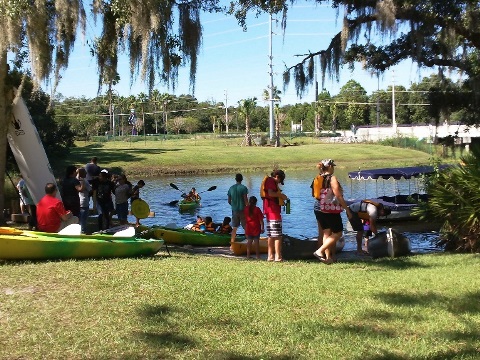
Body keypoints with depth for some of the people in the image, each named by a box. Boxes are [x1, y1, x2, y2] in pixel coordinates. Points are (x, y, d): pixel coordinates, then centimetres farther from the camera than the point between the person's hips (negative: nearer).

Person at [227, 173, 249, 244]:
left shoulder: (231, 188, 5)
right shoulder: (243, 188, -9)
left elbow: (229, 201, 8)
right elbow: (245, 200, -14)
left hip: (234, 210, 4)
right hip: (242, 210, -4)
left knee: (234, 228, 9)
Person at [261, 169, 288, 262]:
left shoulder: (269, 181, 23)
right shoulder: (271, 181, -8)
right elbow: (270, 193, -23)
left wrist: (281, 198, 13)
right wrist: (281, 195, -11)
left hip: (269, 211, 11)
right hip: (273, 210, -11)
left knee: (270, 235, 11)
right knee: (277, 235, -9)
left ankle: (270, 256, 14)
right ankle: (278, 256, -11)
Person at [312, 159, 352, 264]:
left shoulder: (317, 179, 9)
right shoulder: (332, 178, -12)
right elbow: (338, 196, -14)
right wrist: (347, 209, -9)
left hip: (318, 209, 8)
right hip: (330, 210, -7)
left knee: (326, 233, 15)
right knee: (337, 233, 2)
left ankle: (328, 257, 14)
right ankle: (320, 251, -10)